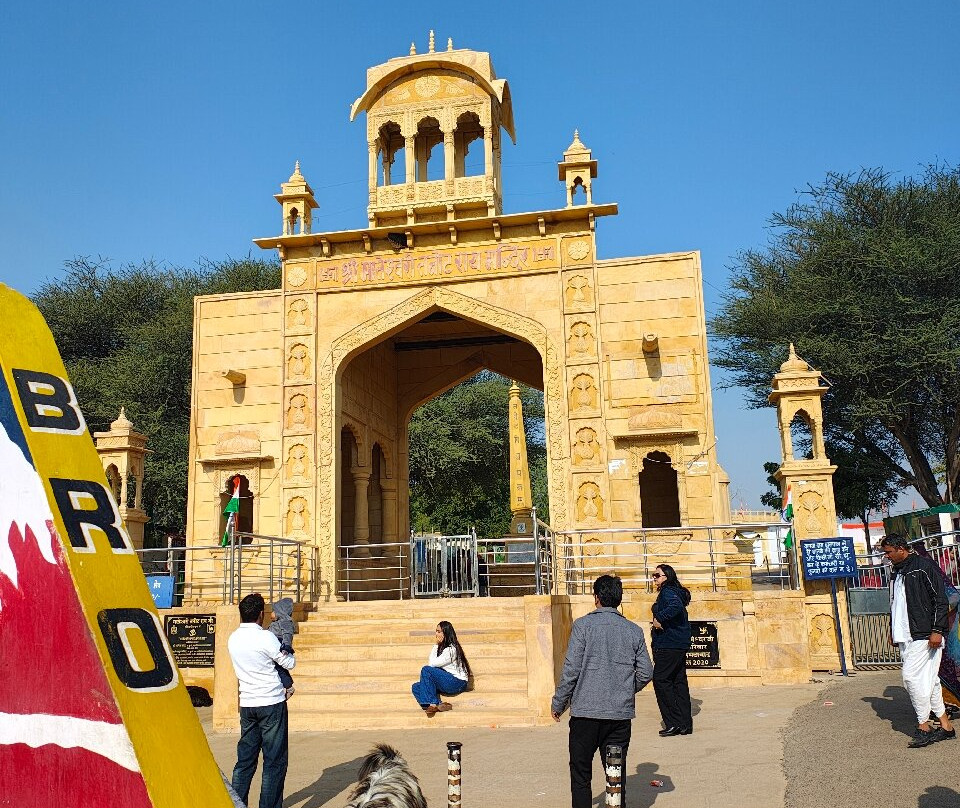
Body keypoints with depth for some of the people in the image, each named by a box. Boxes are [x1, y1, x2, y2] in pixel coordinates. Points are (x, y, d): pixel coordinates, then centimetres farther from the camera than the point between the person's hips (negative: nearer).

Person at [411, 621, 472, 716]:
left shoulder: (451, 649, -15)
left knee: (426, 670, -24)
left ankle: (432, 704, -23)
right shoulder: (438, 647, 13)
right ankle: (438, 704, -26)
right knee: (416, 687, -5)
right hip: (445, 681, 9)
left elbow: (431, 664, -14)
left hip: (457, 683, -9)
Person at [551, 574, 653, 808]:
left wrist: (558, 704, 2)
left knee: (580, 774, 9)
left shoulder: (583, 625, -7)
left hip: (585, 711, -3)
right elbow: (646, 673, 5)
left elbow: (571, 669, -10)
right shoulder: (634, 631, 3)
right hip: (621, 713, 3)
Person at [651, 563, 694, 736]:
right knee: (679, 681, 11)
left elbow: (675, 606, -33)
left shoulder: (668, 592, -13)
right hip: (680, 645, 10)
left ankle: (674, 723, -6)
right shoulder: (676, 592, 17)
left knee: (660, 679, -6)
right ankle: (685, 723, 15)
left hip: (669, 645, -10)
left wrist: (660, 619, -25)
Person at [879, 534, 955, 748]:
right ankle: (946, 726, 16)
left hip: (924, 635, -8)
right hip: (905, 637, 8)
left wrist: (937, 630, -17)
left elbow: (940, 600, -12)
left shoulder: (924, 566, -8)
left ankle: (923, 727, -1)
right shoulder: (896, 573, 17)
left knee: (911, 676, -12)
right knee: (928, 679, 9)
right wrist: (893, 630, 22)